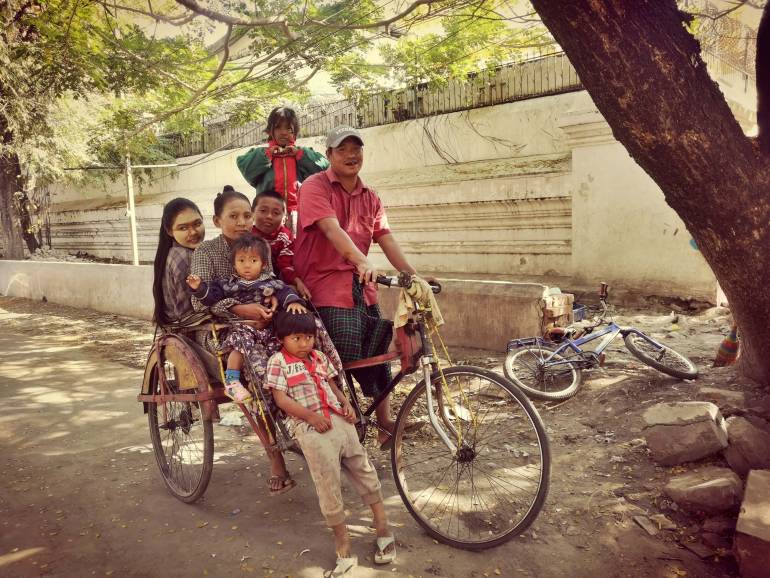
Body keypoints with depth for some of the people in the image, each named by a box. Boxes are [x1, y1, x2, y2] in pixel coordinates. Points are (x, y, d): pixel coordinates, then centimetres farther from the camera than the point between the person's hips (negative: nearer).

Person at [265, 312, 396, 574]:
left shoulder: (320, 357, 16)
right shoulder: (278, 362, -2)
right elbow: (281, 399, -9)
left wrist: (346, 404, 3)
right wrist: (311, 416, -18)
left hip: (340, 421, 6)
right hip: (310, 428, -6)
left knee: (365, 471, 9)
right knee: (328, 486, -3)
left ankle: (383, 529, 23)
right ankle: (343, 545, 12)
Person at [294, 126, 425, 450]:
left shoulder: (370, 197, 15)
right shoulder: (316, 187, -6)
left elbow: (386, 239, 5)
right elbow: (332, 229, -22)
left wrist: (414, 276, -7)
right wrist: (363, 262, -37)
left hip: (362, 287, 7)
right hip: (328, 286, -6)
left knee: (376, 353, 8)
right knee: (352, 359, -10)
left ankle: (384, 423, 21)